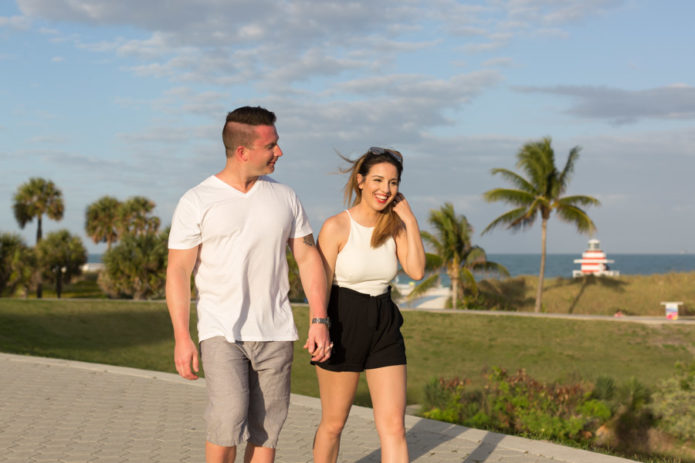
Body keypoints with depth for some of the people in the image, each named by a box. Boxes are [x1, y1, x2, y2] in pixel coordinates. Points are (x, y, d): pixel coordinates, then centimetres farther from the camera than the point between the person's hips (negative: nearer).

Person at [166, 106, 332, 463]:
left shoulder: (284, 198, 8)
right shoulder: (197, 202, -3)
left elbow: (308, 258, 11)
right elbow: (178, 272, -4)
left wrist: (319, 320, 1)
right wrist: (181, 337, -12)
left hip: (275, 333, 4)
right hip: (221, 332, -3)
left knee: (265, 432, 5)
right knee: (229, 419, -18)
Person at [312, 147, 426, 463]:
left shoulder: (394, 226, 3)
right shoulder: (336, 227, -11)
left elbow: (416, 271, -10)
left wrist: (410, 220, -11)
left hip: (384, 329, 4)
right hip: (343, 327, -4)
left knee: (393, 426, -4)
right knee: (333, 424, 11)